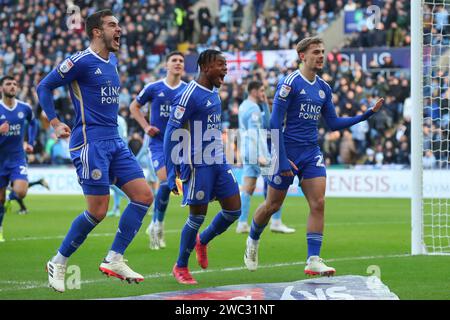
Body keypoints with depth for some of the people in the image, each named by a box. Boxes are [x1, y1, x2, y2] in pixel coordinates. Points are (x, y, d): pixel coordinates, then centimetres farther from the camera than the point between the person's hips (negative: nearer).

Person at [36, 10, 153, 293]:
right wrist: (55, 123, -10)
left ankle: (114, 260, 4)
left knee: (144, 197, -2)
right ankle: (58, 263, 8)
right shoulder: (81, 61, -9)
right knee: (98, 210, -8)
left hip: (114, 142, 8)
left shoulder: (112, 62, 15)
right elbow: (44, 87, -4)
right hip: (91, 142, -8)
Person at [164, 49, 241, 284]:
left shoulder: (214, 93, 12)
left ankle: (202, 241, 31)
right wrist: (173, 173, -18)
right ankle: (180, 267, 16)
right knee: (198, 216, -1)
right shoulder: (190, 95, -15)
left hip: (218, 163, 8)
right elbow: (172, 134, -16)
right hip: (198, 165, -8)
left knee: (233, 211, 6)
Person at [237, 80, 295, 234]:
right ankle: (276, 222, -2)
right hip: (257, 152, -9)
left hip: (247, 152, 9)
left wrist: (265, 104, 12)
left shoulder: (244, 106, 17)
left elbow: (266, 124, 22)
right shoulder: (253, 108, -13)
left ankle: (242, 223, 0)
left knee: (248, 188, 5)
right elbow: (254, 133, -21)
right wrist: (260, 156, -25)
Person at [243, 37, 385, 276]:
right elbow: (275, 123, -14)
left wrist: (368, 113, 7)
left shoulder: (323, 88, 9)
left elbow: (333, 123, 14)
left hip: (311, 153, 5)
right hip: (288, 151, -5)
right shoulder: (290, 83, -12)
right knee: (272, 205, 5)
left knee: (318, 204, -8)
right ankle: (252, 241, 34)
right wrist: (282, 159, -20)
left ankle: (313, 261, -8)